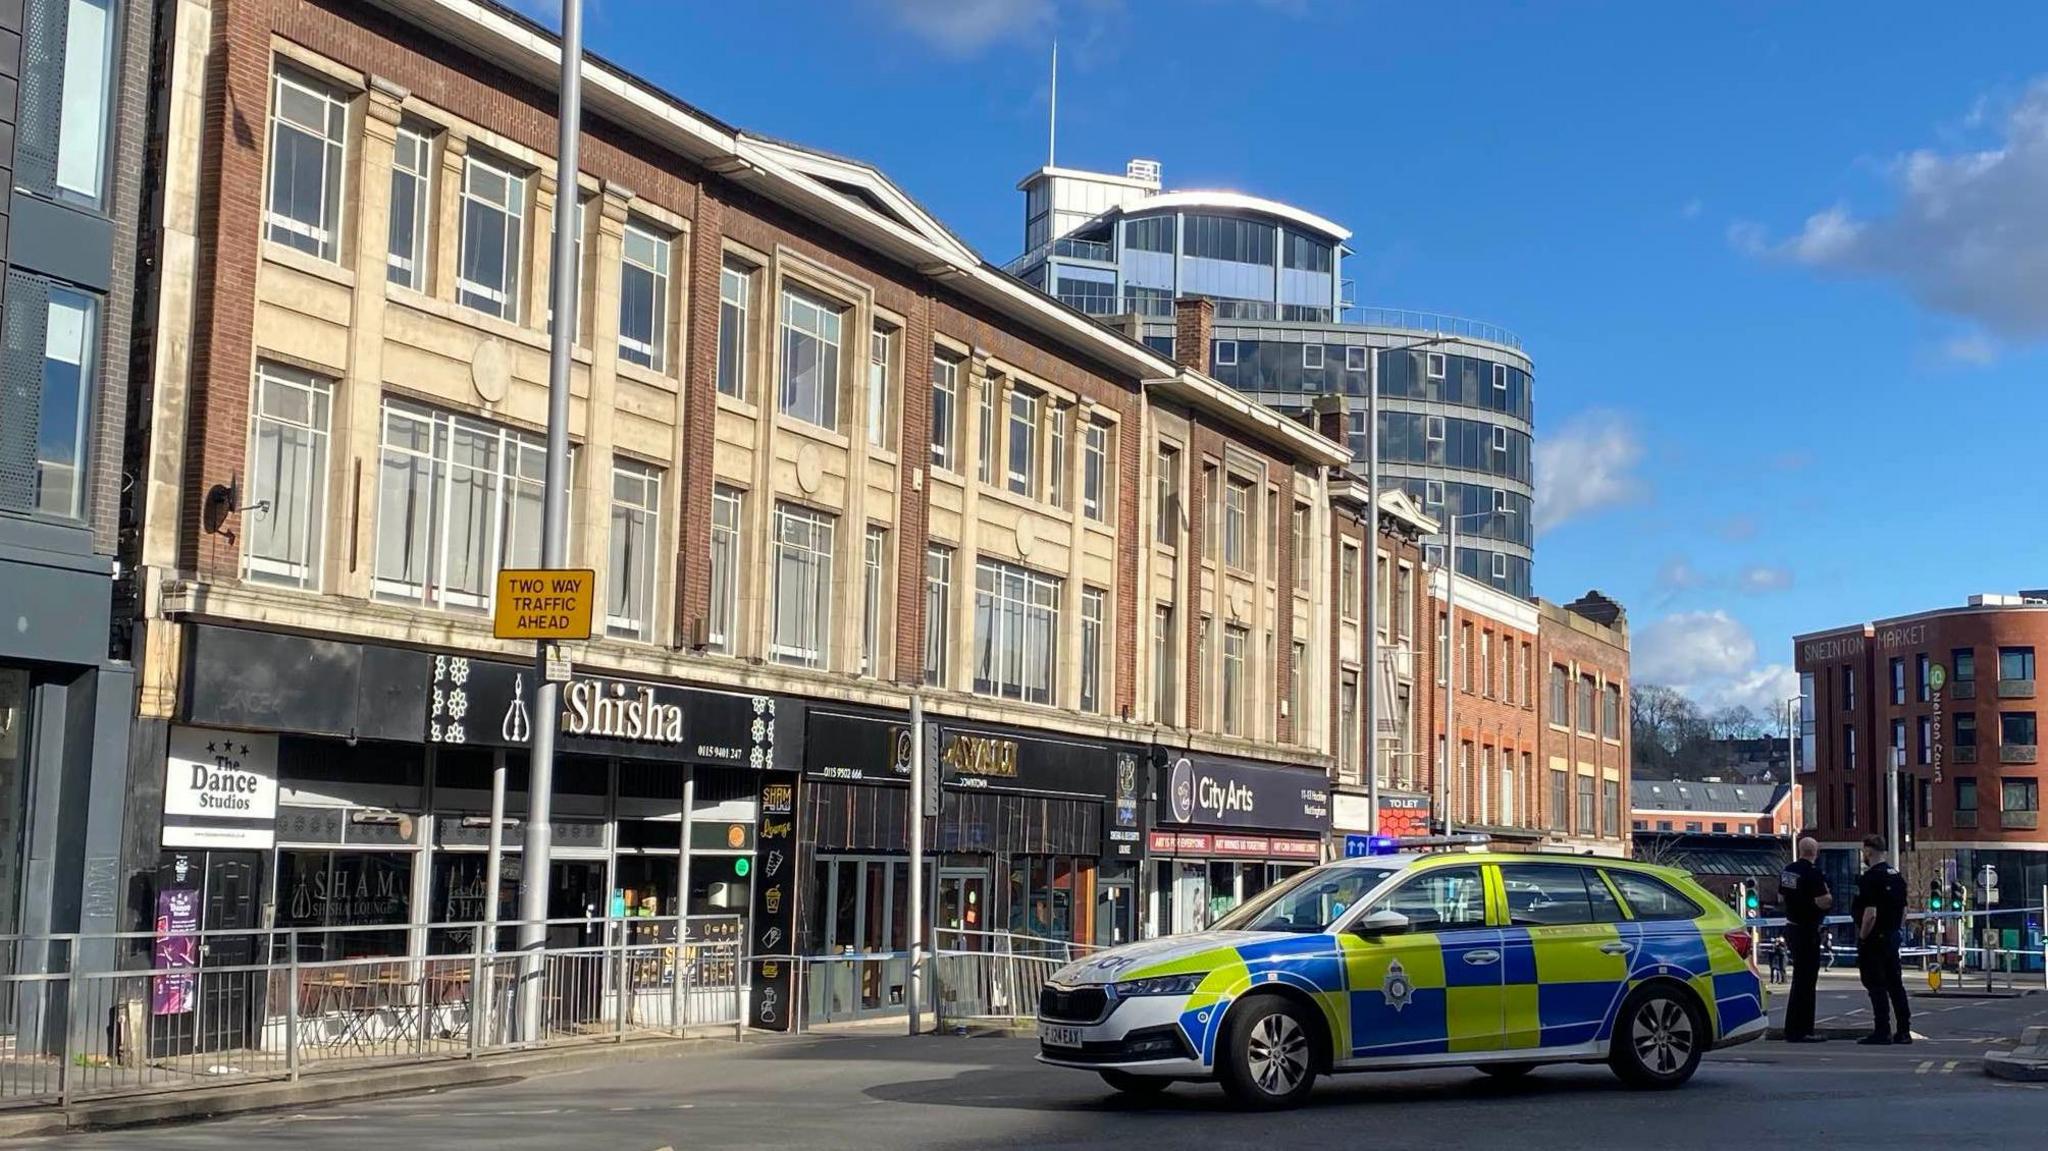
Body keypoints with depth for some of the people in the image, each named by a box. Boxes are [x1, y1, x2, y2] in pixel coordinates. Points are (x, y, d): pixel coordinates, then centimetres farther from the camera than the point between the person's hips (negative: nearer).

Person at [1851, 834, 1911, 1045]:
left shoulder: (1870, 878, -18)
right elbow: (1904, 911, 16)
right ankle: (1904, 1030, 14)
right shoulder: (1897, 875, 11)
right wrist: (1896, 930, 21)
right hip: (1893, 938, 9)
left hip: (1874, 940, -9)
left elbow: (1870, 914, -24)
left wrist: (1862, 937, -13)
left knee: (1876, 986, -4)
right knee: (1895, 983, 12)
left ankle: (1882, 1031, -4)